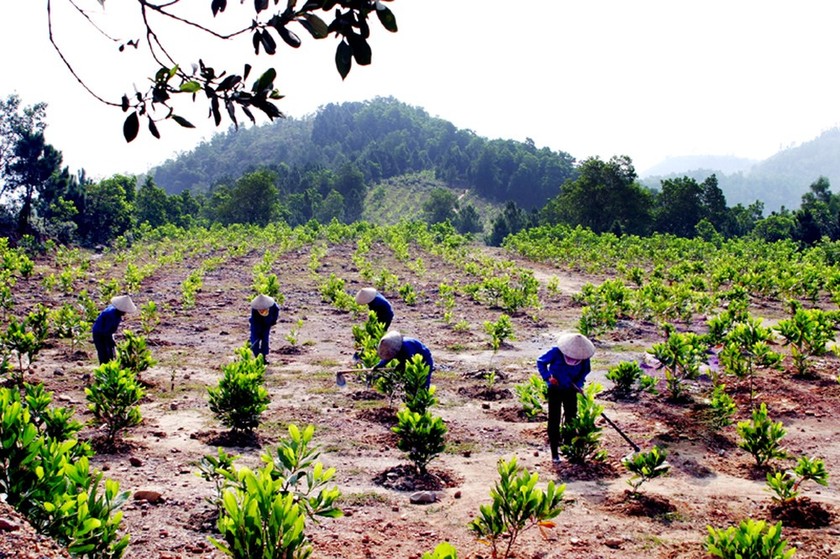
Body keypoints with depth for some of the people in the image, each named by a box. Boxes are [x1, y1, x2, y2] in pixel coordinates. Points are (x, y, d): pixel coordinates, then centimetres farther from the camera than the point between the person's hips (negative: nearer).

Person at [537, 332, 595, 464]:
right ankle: (554, 452, 6)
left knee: (571, 418, 11)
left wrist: (579, 382, -11)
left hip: (571, 389, 3)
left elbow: (586, 369, 4)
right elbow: (541, 362, -11)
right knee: (554, 420, -2)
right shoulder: (556, 352, -25)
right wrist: (548, 377, -24)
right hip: (555, 389, -3)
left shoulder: (584, 356, -17)